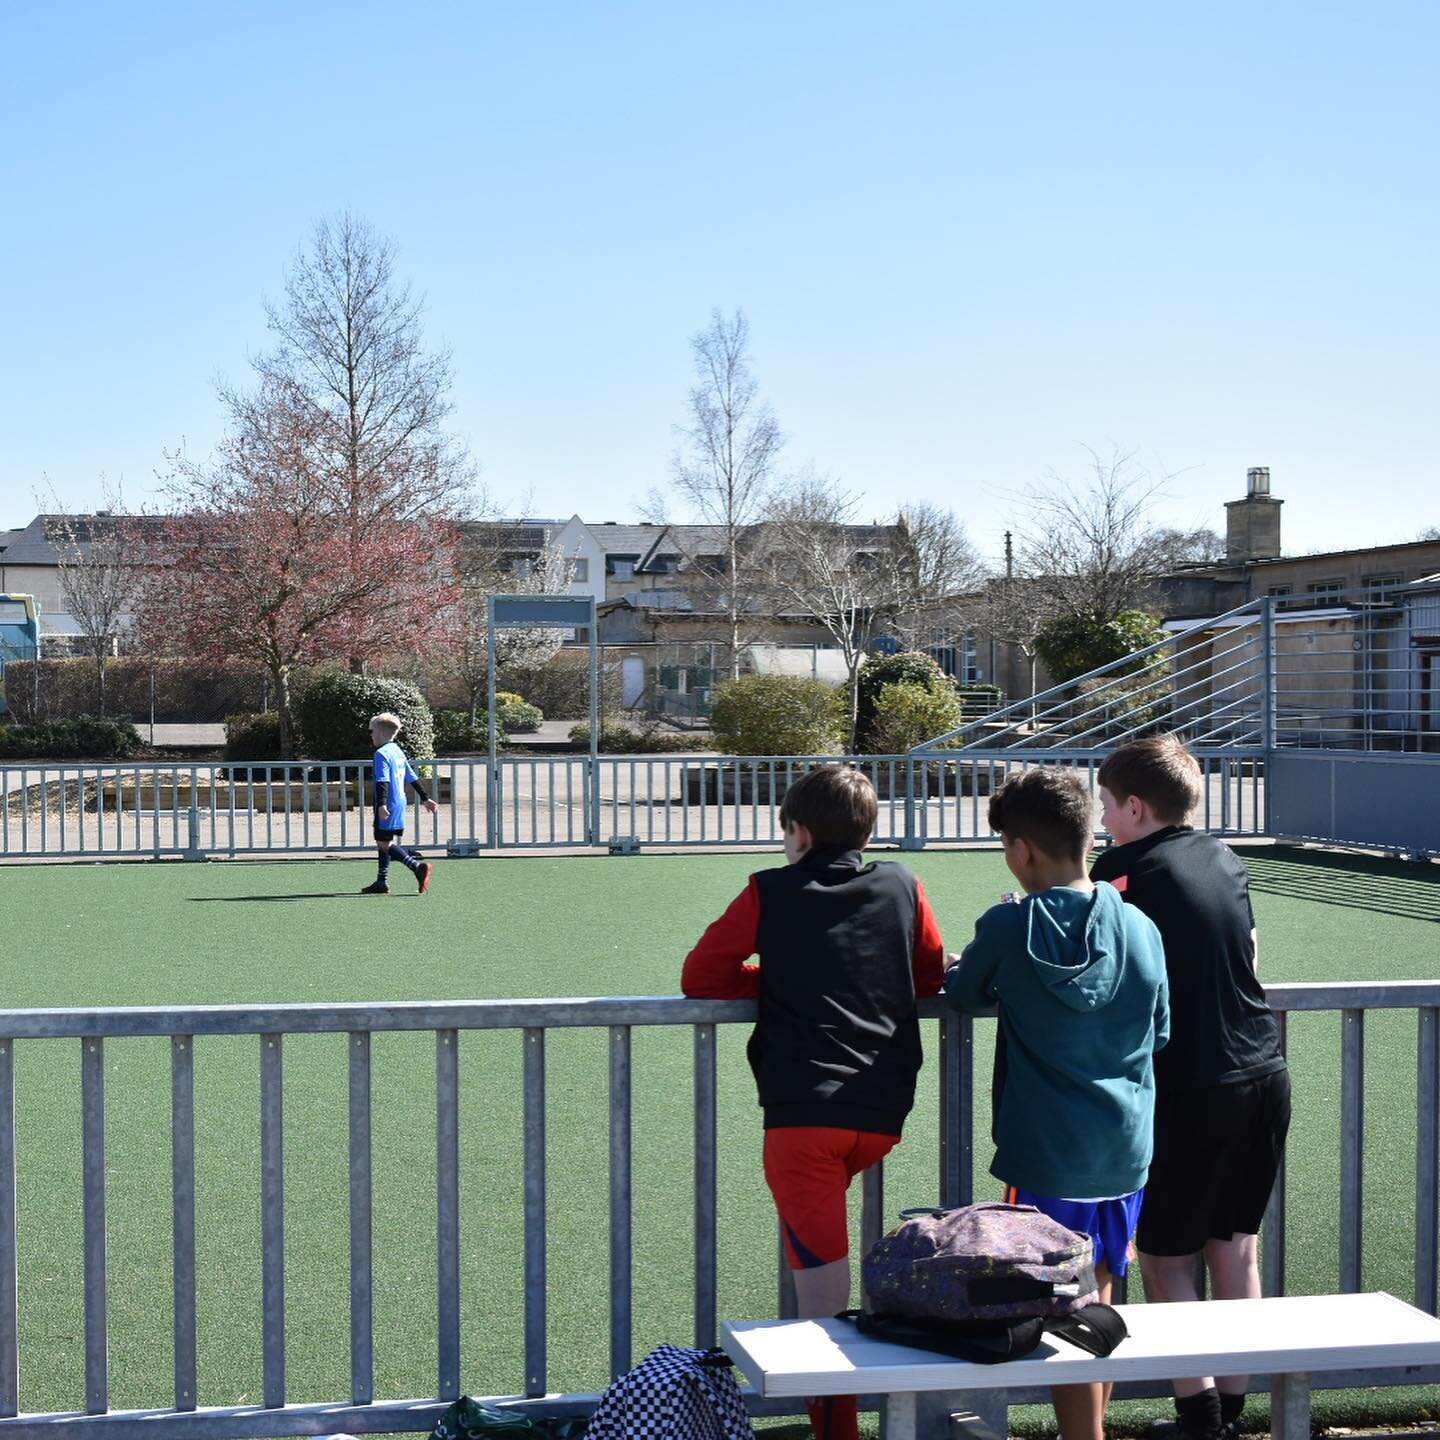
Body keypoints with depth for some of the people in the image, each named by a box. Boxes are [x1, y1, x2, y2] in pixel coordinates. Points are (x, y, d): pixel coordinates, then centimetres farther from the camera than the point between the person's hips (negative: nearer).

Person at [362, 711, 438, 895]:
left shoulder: (381, 754, -12)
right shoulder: (399, 752, 16)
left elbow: (383, 781, -24)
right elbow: (413, 778, 20)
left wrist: (381, 805, -32)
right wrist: (425, 798, 25)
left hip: (388, 806, -9)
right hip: (400, 804, 9)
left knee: (384, 844, -11)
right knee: (385, 843, 15)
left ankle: (418, 866, -24)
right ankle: (382, 882, 17)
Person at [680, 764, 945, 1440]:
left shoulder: (769, 893, 0)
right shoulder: (902, 886, 7)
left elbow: (701, 976, 5)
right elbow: (932, 974, 19)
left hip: (803, 1111, -4)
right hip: (885, 1111, 4)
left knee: (823, 1287, -2)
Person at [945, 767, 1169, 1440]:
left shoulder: (1009, 928, -12)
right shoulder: (1140, 928, 0)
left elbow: (961, 992, 5)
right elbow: (1160, 1035, 10)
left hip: (1049, 1157, -5)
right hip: (1126, 1152, 5)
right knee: (1098, 1300, 17)